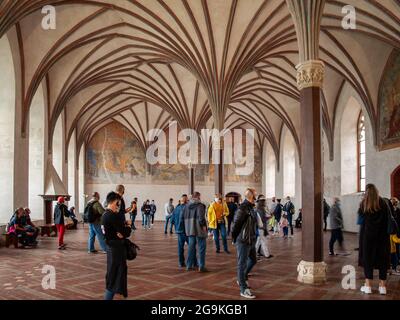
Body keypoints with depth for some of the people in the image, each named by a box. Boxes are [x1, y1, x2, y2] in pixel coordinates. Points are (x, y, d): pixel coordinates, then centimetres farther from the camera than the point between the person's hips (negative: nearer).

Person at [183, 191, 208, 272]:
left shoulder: (186, 206, 10)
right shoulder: (199, 205, -11)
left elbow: (184, 217, 13)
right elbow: (201, 217, -21)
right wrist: (203, 225, -13)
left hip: (189, 229, 7)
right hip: (198, 229, -6)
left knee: (191, 247, 14)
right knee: (202, 247, 3)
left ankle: (189, 265, 17)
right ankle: (201, 266, 3)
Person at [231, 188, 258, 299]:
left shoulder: (250, 208, 11)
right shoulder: (243, 208, -20)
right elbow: (236, 224, -20)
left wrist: (254, 237, 14)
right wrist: (235, 239, -10)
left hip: (251, 240, 10)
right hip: (243, 241, -10)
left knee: (253, 260, 21)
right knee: (242, 264, -1)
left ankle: (242, 279, 38)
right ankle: (244, 289, 7)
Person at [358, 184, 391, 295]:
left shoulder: (364, 203, -6)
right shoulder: (383, 203, -4)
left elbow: (360, 214, 6)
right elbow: (389, 217, 1)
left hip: (368, 235, -1)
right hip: (382, 235, 1)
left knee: (367, 258, 6)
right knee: (382, 258, 8)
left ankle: (368, 285, 7)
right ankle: (382, 286, 11)